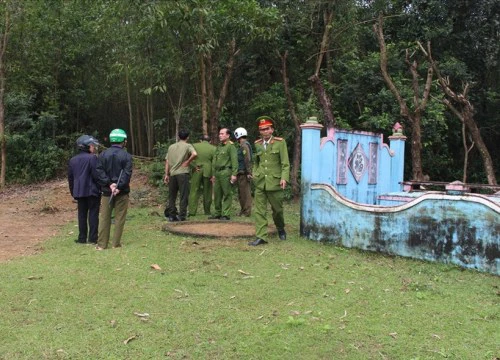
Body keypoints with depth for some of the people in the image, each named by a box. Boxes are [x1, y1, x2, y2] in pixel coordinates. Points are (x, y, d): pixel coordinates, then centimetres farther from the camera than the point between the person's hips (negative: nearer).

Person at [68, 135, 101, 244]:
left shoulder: (72, 160, 11)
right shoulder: (92, 158, -11)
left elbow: (70, 178, 15)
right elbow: (96, 175, -14)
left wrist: (73, 192, 21)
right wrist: (100, 187, -2)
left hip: (79, 191, 6)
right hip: (92, 190, -5)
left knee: (82, 214, 11)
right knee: (93, 214, 1)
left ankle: (82, 238, 13)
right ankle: (93, 238, 1)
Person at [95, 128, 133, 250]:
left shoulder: (103, 154, 3)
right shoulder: (127, 156, -6)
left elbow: (99, 172, -5)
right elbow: (127, 174, -16)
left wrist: (109, 184, -10)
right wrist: (119, 187, -18)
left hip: (107, 190, 3)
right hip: (122, 192, -3)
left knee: (104, 217, 9)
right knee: (119, 217, 6)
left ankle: (102, 244, 10)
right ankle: (116, 243, 8)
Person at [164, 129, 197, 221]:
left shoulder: (171, 147, 15)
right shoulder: (188, 146, 0)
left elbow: (167, 161, 12)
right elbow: (194, 154, -21)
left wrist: (166, 174, 15)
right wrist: (187, 162, -6)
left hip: (172, 173, 5)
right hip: (183, 173, -4)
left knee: (172, 195, 13)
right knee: (183, 195, 1)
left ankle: (171, 215, 14)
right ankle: (181, 216, -1)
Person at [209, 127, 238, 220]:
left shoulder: (230, 146, -5)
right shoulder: (218, 146, 19)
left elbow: (234, 161, -12)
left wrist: (234, 174, -19)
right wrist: (213, 174, 19)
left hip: (226, 172, -8)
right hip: (217, 173, 8)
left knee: (227, 194, -3)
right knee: (217, 194, 10)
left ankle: (226, 214, 0)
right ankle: (218, 213, 20)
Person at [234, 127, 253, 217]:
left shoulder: (244, 145, -12)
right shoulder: (243, 145, 18)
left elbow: (248, 160, -19)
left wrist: (248, 173, -21)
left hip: (244, 173, -10)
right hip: (241, 173, 10)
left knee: (245, 193, -6)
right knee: (241, 193, 13)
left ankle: (247, 212, -3)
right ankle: (243, 210, 19)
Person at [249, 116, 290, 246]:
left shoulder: (280, 142, -4)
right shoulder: (257, 144, 9)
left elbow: (285, 163, -7)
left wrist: (284, 178, -18)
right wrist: (254, 174, 9)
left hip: (275, 181, -3)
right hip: (260, 182, 3)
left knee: (277, 209, 10)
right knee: (259, 210, -3)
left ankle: (280, 228, 36)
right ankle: (261, 237, 1)